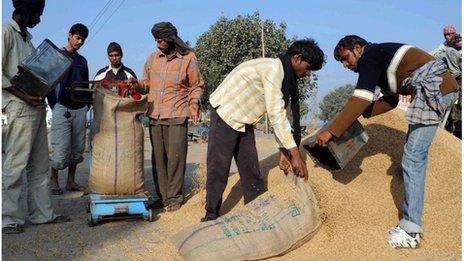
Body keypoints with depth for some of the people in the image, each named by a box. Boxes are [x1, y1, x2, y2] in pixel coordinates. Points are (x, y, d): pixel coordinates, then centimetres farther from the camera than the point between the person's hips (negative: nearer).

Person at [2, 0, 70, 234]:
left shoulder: (26, 37, 20)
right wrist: (23, 96, -18)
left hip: (36, 107, 9)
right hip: (20, 108, -9)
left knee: (40, 165, 11)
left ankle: (42, 213, 19)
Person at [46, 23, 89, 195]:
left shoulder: (82, 60, 18)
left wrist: (85, 106, 7)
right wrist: (54, 107, -8)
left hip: (80, 110, 5)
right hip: (62, 108, -5)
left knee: (77, 149, 6)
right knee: (61, 150, -9)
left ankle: (71, 181, 16)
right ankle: (53, 180, 10)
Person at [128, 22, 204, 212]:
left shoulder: (188, 58, 0)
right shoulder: (153, 58, 12)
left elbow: (196, 87, 5)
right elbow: (147, 84, 18)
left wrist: (194, 107, -6)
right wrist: (138, 85, -3)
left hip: (177, 117, -4)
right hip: (155, 116, 4)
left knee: (175, 157, -5)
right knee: (158, 157, 7)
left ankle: (174, 197, 7)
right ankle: (162, 196, 17)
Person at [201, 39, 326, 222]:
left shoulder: (285, 76, 6)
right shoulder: (274, 68, -23)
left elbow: (279, 114, 7)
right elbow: (275, 114, -30)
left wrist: (284, 150, 0)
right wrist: (295, 153, -29)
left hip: (244, 120, 9)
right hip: (225, 113, -9)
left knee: (251, 168, 7)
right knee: (218, 167, -5)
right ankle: (211, 217, 7)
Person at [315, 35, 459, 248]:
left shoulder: (369, 56, -8)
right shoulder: (380, 60, 21)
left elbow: (361, 99, -20)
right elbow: (391, 100, 22)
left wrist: (331, 131, -20)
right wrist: (361, 113, 13)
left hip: (435, 89, -10)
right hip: (443, 88, 10)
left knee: (413, 156, -11)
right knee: (415, 153, 14)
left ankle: (411, 231, -9)